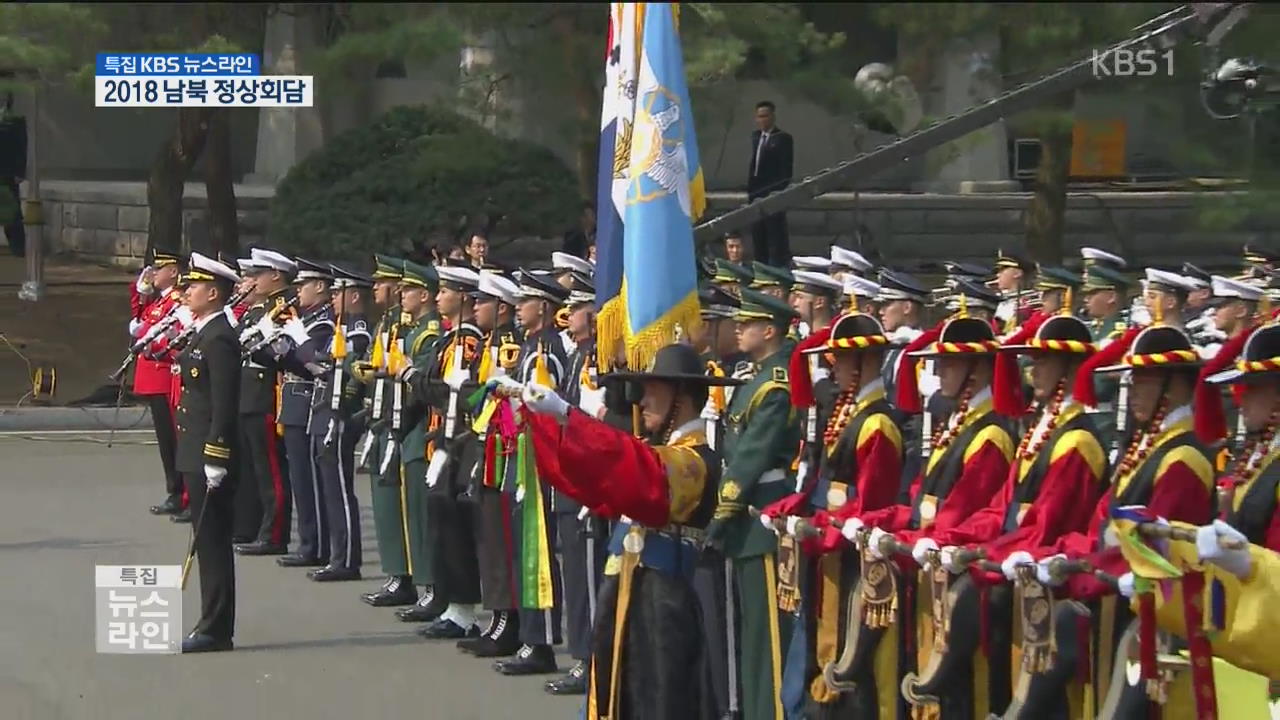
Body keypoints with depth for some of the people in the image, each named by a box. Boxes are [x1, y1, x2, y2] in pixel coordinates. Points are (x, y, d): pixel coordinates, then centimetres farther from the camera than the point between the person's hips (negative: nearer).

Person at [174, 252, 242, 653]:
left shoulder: (218, 339, -16)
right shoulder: (205, 335, 15)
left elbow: (224, 405, -20)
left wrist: (215, 460, -22)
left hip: (210, 454, -10)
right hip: (199, 454, 10)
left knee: (212, 542, -7)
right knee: (210, 542, 12)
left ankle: (216, 630, -4)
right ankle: (214, 626, 17)